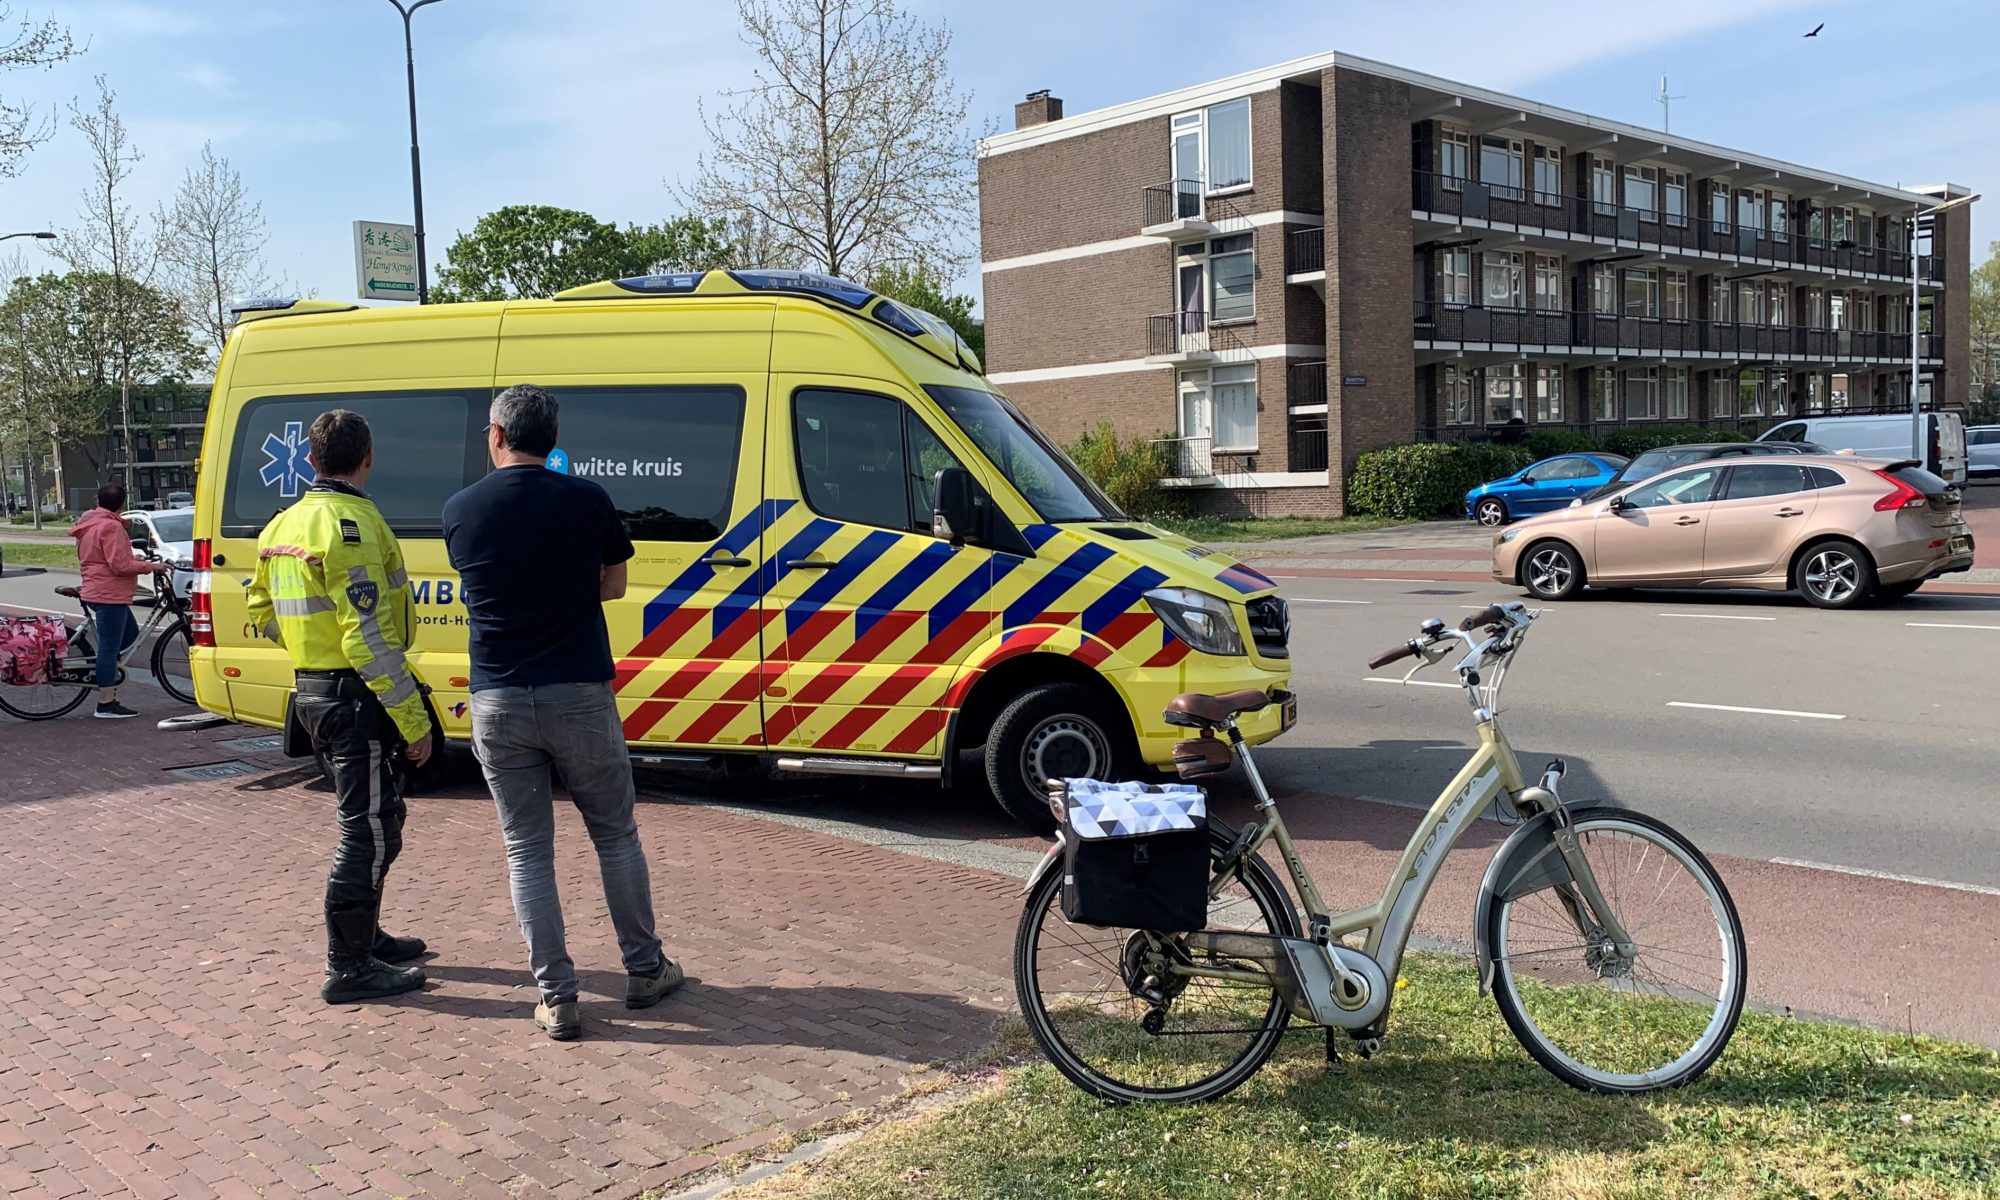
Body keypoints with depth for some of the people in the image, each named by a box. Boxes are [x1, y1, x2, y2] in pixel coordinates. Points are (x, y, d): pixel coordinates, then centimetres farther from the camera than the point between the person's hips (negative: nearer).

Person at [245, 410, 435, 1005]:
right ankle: (349, 968, 6)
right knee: (369, 828, -1)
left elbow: (263, 611, 20)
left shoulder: (282, 525, 11)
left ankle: (366, 935, 33)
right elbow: (369, 638, -23)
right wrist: (412, 718, -21)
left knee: (376, 816, 22)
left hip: (313, 689, 10)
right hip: (355, 697, -10)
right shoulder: (352, 525, -19)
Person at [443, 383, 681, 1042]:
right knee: (615, 837, 15)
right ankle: (645, 970, 25)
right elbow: (613, 585, 7)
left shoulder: (459, 510, -1)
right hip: (579, 696, -1)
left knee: (527, 850, 10)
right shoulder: (586, 499, -5)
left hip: (497, 703, 1)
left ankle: (556, 999, 11)